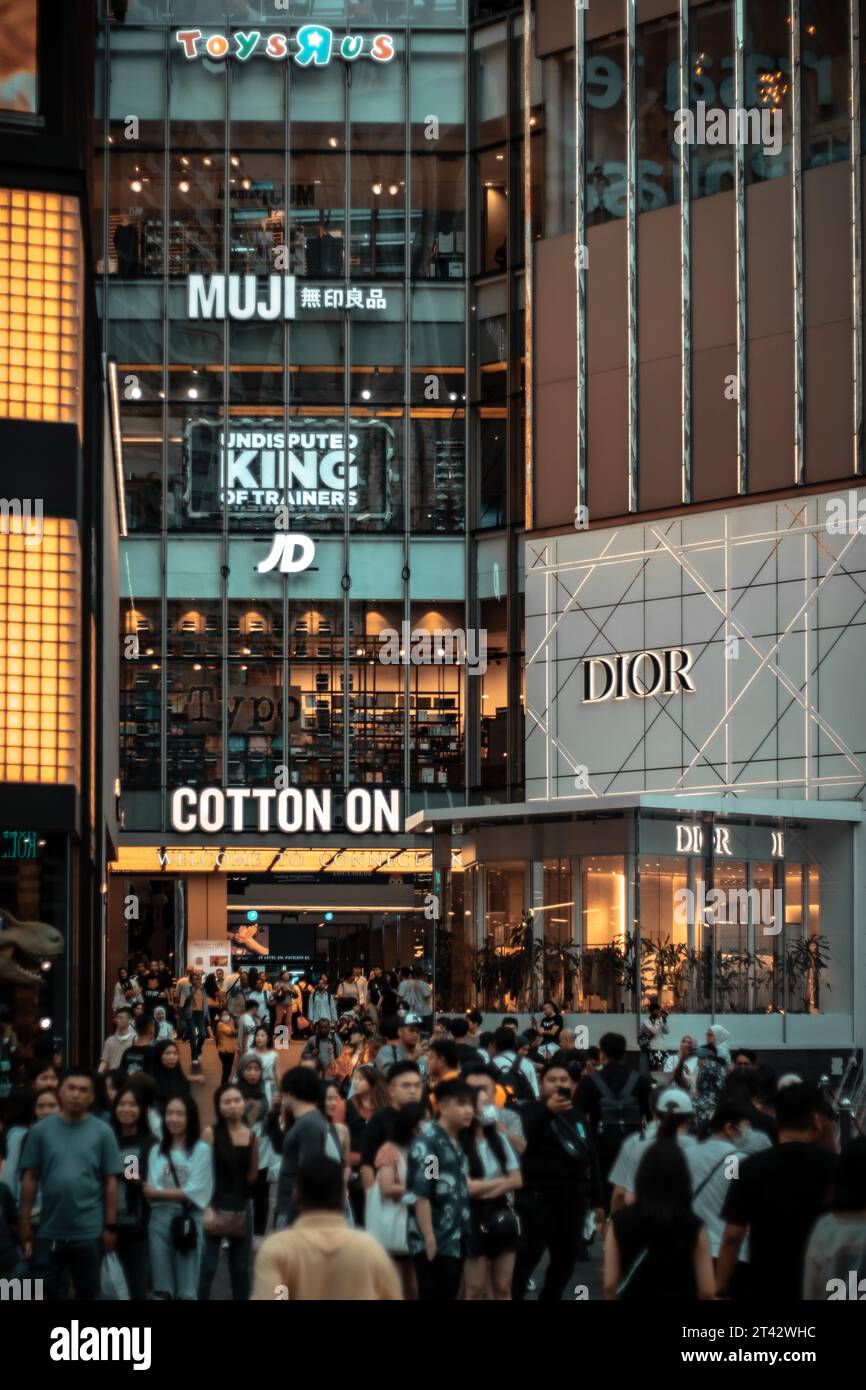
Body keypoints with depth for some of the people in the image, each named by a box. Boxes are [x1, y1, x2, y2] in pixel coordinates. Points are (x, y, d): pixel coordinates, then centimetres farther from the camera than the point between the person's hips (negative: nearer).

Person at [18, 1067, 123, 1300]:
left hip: (89, 1231, 0)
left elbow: (110, 1181, 1)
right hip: (49, 1231, 0)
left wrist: (111, 1225, -3)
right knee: (45, 1294, 4)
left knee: (88, 1294, 11)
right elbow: (30, 1178, 3)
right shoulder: (41, 1130, 1)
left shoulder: (102, 1132, 0)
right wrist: (24, 1222, 0)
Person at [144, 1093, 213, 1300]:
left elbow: (195, 1191, -8)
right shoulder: (157, 1150, 10)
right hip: (159, 1219, 4)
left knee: (186, 1291, -2)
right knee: (161, 1289, 7)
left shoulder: (201, 1150, -1)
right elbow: (150, 1191, 1)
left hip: (188, 1219, -4)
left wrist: (158, 1192, -3)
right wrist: (178, 1193, -17)